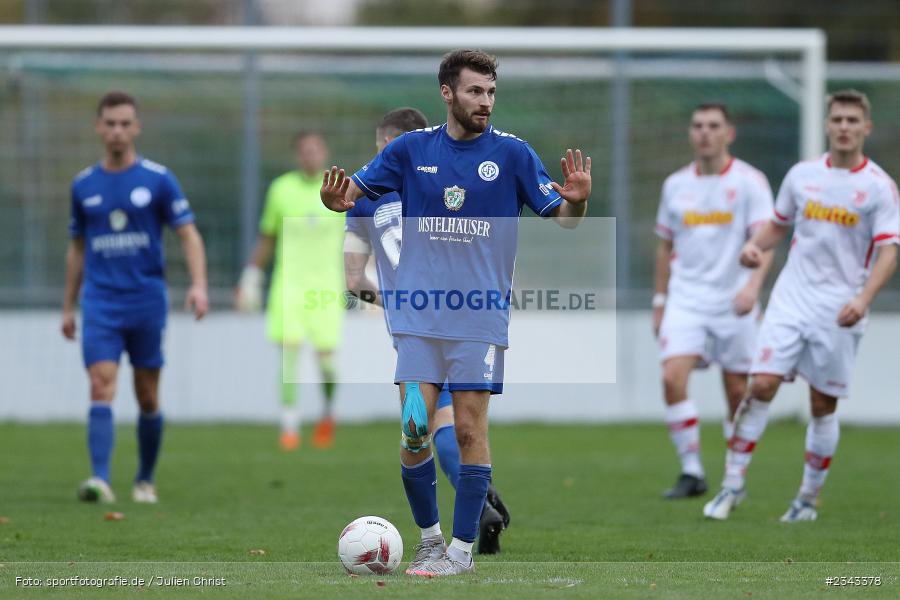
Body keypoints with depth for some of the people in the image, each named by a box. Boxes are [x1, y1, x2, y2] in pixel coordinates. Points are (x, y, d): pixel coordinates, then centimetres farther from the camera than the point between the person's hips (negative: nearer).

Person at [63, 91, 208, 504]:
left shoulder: (158, 179, 0)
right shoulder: (84, 185, 8)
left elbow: (188, 234, -2)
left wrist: (198, 284, -17)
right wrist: (68, 306, 17)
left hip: (146, 299, -1)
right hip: (100, 302, 1)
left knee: (148, 397, 5)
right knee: (101, 387, -15)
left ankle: (145, 480, 21)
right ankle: (100, 480, -23)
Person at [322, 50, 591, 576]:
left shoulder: (512, 153, -2)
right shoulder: (412, 149, 3)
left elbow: (562, 219, -2)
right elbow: (353, 191, 7)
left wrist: (578, 201, -25)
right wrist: (336, 199, -17)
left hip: (480, 316, -2)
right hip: (419, 315, 2)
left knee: (470, 429, -3)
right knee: (414, 429, -1)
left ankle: (464, 548, 5)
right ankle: (430, 539, 15)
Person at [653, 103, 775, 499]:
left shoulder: (749, 182, -5)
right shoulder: (675, 185, 9)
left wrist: (753, 284, -30)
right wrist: (659, 302, 16)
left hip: (733, 304, -2)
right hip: (686, 300, 2)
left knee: (738, 392, 3)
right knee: (673, 377, -17)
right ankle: (691, 471, -11)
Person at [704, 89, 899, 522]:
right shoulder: (802, 175, 7)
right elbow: (779, 224, 21)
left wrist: (863, 299, -26)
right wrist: (755, 245, -2)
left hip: (839, 312, -2)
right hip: (791, 299, 2)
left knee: (823, 405, 3)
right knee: (762, 385, -11)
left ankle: (808, 499, 17)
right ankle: (733, 482, -4)